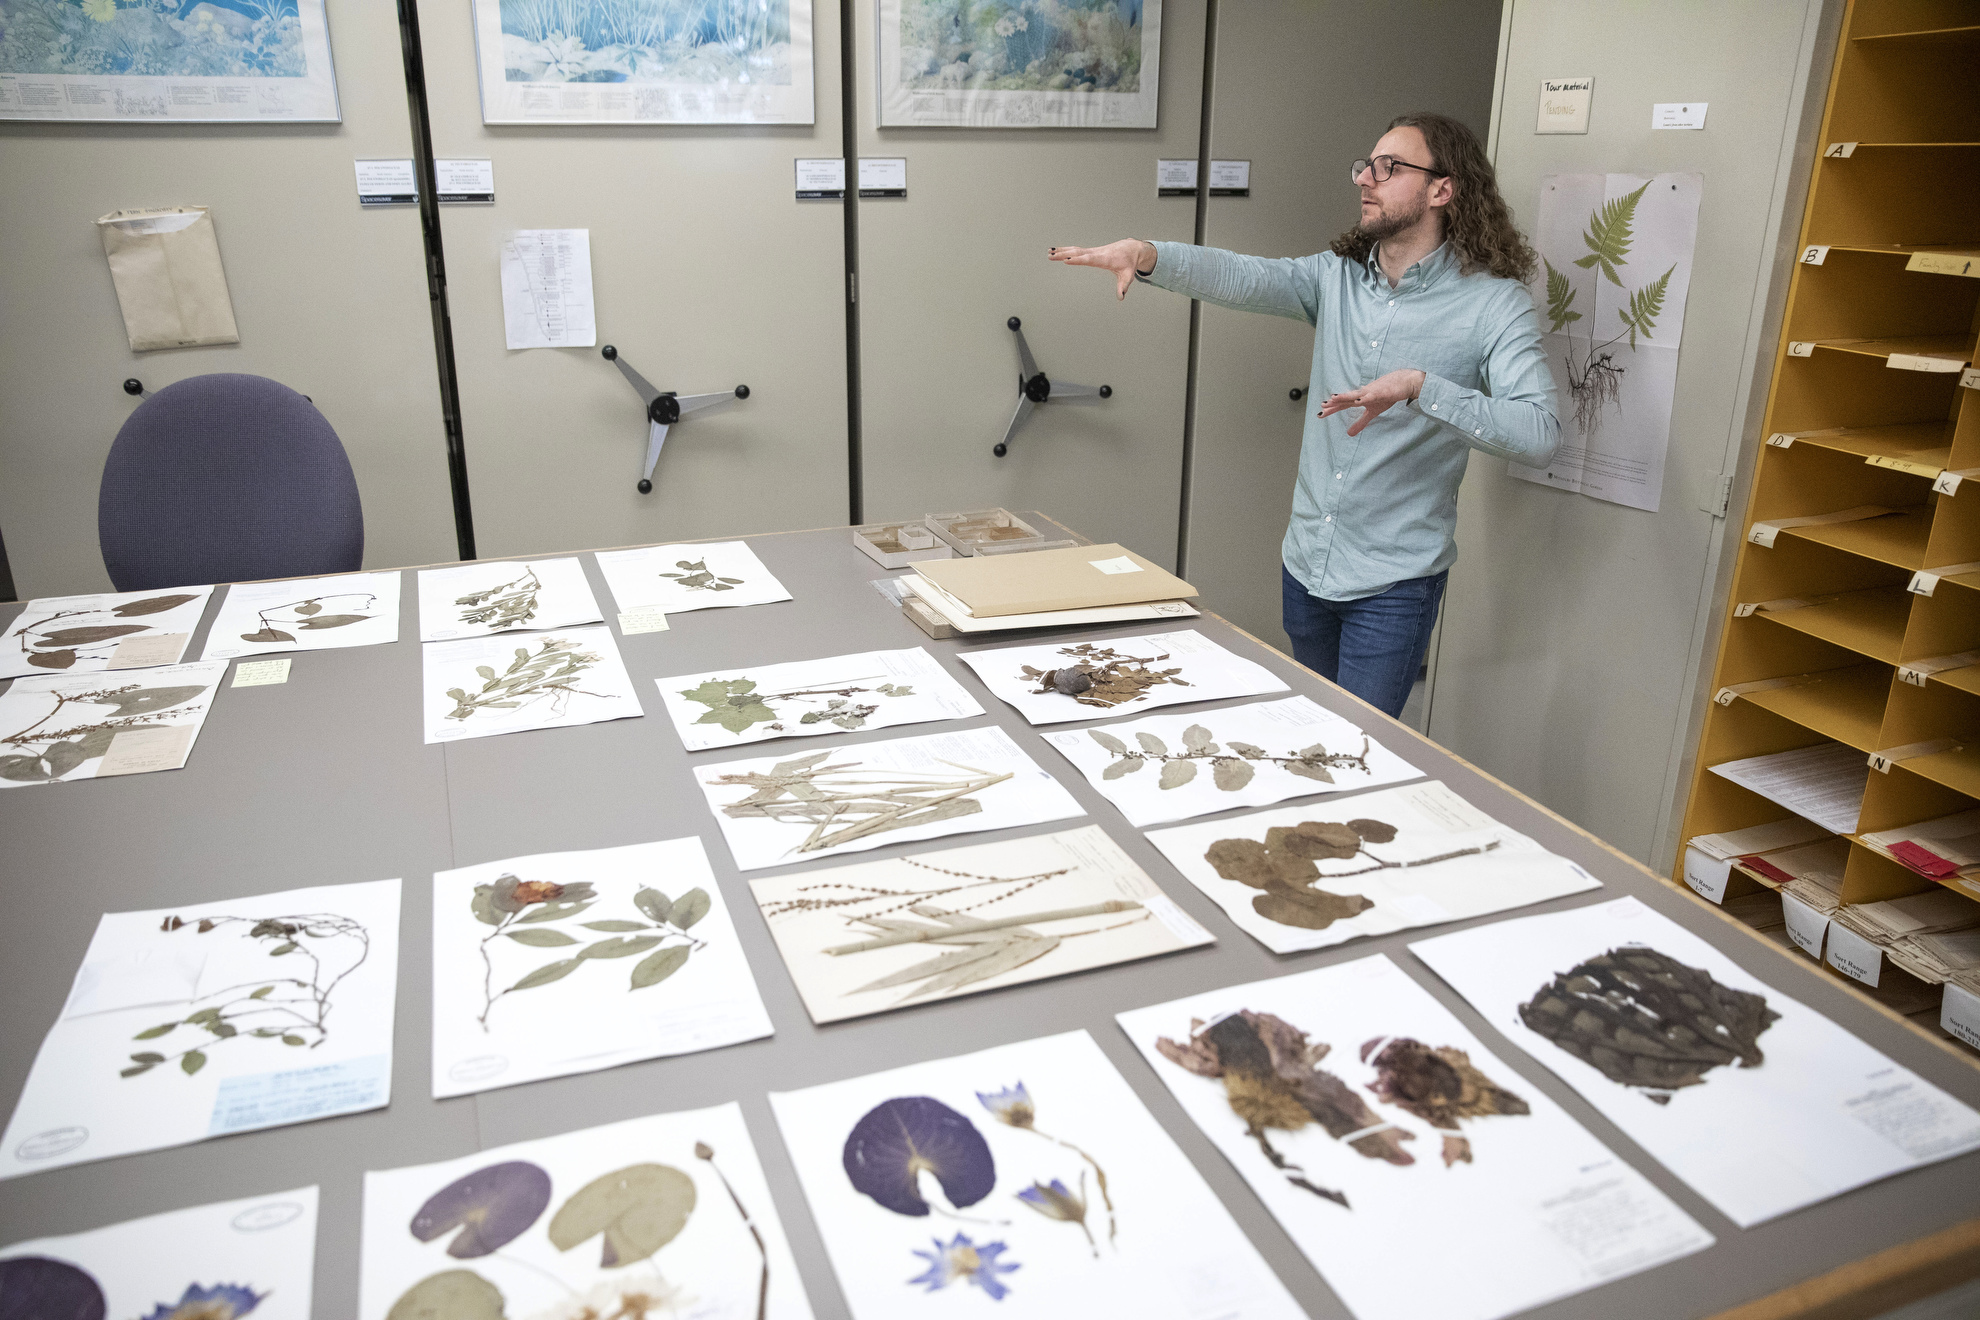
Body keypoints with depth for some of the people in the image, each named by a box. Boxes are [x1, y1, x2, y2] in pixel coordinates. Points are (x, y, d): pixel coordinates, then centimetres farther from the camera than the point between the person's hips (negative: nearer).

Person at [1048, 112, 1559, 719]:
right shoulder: (1338, 276, 4)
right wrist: (1147, 255, -32)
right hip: (1307, 562, 5)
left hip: (1393, 583, -5)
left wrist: (1420, 387, -32)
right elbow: (1239, 276, -13)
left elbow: (1539, 432, -23)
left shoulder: (1494, 302, -11)